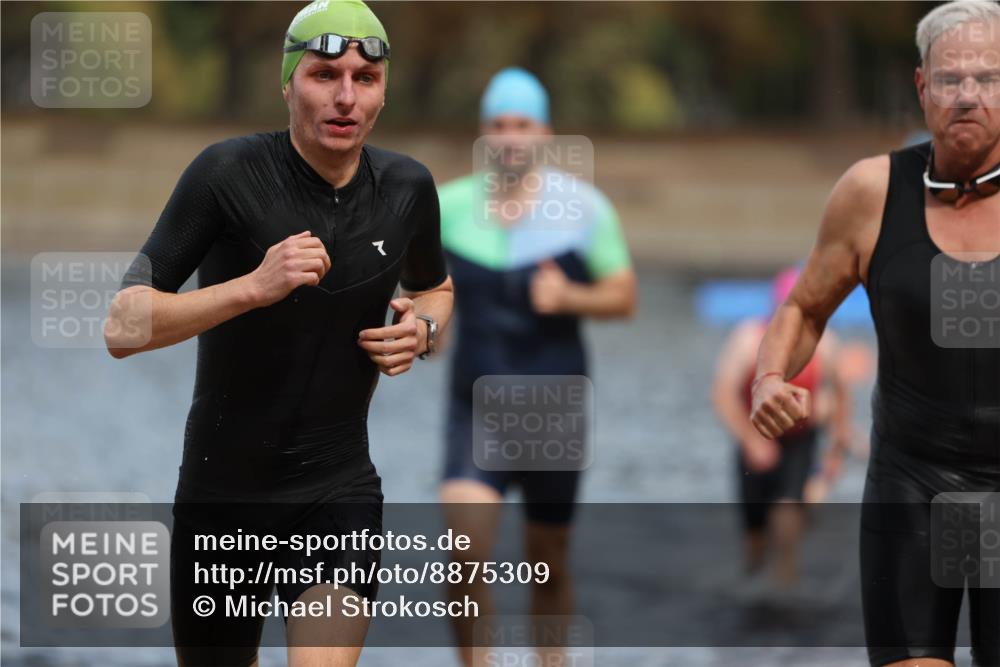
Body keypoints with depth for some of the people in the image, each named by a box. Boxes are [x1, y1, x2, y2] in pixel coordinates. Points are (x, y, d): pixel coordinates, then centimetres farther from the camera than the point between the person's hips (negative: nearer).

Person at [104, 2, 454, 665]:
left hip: (339, 490, 2)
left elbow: (434, 287, 23)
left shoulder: (407, 187, 0)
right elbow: (122, 328, -17)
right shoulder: (227, 174, -13)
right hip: (222, 493, -1)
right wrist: (255, 286, -30)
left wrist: (420, 330, -1)